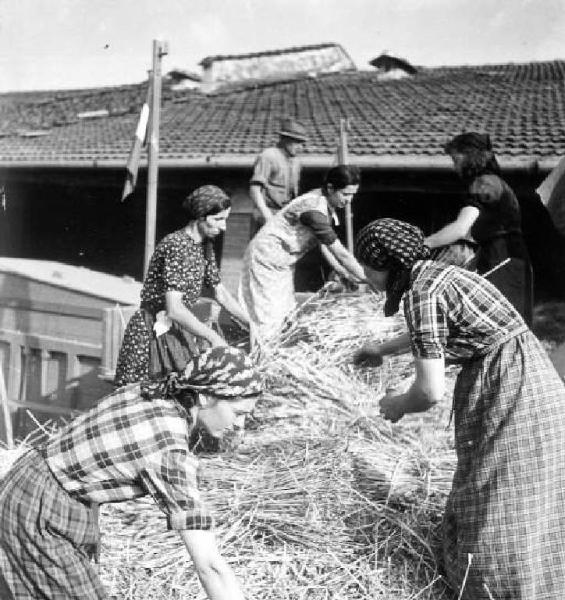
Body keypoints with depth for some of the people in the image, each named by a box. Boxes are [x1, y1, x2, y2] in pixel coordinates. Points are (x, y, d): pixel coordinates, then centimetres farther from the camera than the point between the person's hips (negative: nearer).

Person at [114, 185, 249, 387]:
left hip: (180, 329, 8)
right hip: (154, 331, -8)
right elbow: (174, 309, -28)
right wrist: (213, 337, -28)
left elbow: (221, 293, 16)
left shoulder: (205, 246, 7)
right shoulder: (175, 245, -21)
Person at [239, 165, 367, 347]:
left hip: (283, 263, 9)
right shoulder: (314, 209, -30)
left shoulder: (325, 203, -2)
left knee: (284, 314, 12)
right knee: (269, 317, -6)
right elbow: (340, 252, -29)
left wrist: (345, 273, 3)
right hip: (266, 258, -9)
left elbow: (325, 245, 6)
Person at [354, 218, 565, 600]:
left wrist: (397, 406, 1)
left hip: (510, 392, -9)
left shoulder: (421, 293, -18)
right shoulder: (439, 273, 10)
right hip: (525, 379, 9)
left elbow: (431, 390, -19)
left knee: (497, 506, 2)